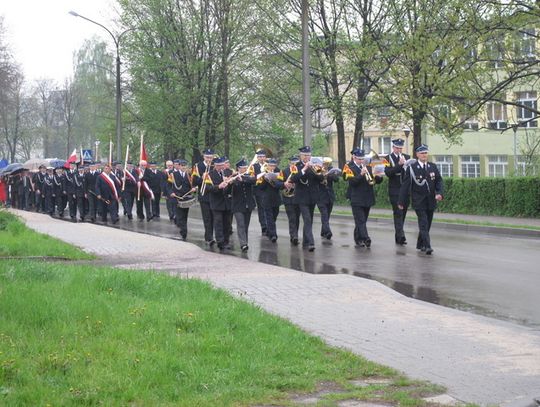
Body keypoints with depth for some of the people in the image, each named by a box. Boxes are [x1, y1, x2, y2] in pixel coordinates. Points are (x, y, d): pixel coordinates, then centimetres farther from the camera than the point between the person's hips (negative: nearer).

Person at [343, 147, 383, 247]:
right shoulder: (349, 168, -2)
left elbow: (379, 180, 9)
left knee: (361, 220, 11)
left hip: (368, 199, 5)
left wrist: (377, 176, -13)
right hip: (357, 200, -5)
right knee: (360, 221, -11)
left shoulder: (368, 167, 12)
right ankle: (366, 239, -21)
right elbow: (352, 181, -16)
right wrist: (361, 174, -26)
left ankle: (358, 240, 19)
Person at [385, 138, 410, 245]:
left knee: (403, 213, 10)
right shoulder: (388, 158, -3)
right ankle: (401, 236, -17)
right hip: (395, 191, -5)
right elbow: (388, 173, -15)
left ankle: (398, 237, 19)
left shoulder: (406, 157, 10)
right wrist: (399, 165, -24)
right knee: (398, 213, -10)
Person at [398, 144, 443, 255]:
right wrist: (401, 201, -4)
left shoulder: (433, 167, 7)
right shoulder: (411, 168, -4)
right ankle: (427, 246, -19)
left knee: (427, 225, 11)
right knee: (423, 224, -13)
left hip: (431, 201, 5)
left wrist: (439, 193, -12)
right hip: (419, 202, -5)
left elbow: (439, 181, 7)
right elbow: (405, 185, -3)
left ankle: (420, 244, 26)